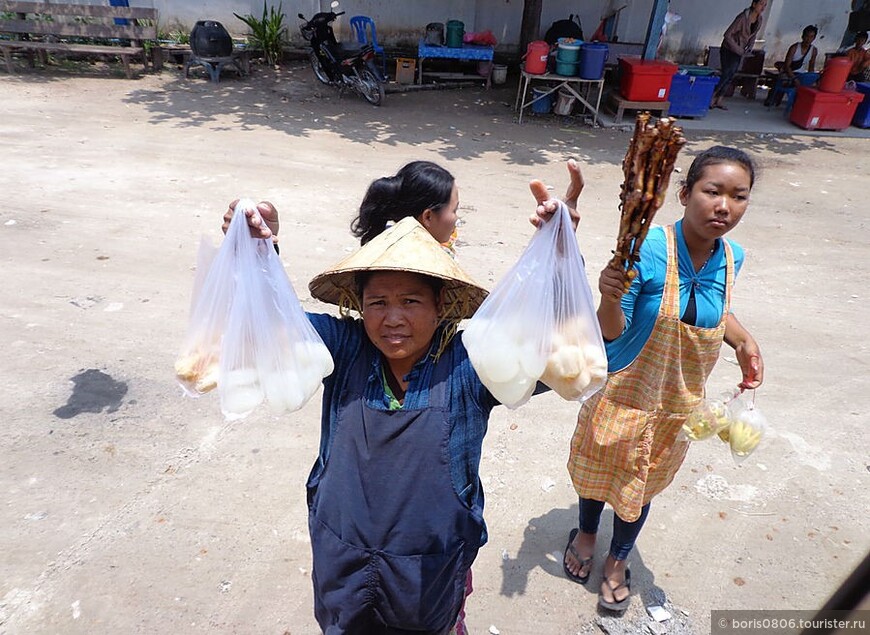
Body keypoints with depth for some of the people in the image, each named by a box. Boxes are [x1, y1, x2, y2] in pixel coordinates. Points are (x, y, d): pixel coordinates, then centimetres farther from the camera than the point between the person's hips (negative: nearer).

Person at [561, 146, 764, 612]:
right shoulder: (647, 248, -26)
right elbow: (612, 331, -23)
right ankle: (586, 534, 54)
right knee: (600, 470, 20)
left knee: (643, 485, 21)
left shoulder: (731, 257, -8)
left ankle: (618, 560, 50)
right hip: (625, 393, -4)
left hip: (678, 403, 4)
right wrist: (609, 297, -43)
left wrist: (743, 340, -3)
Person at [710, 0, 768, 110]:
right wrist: (738, 49, -19)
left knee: (731, 76, 4)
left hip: (740, 51, 6)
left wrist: (749, 49, 1)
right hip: (728, 49, -6)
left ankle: (720, 100, 8)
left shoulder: (759, 19, -1)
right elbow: (728, 35, -21)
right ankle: (712, 97, 1)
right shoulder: (743, 17, -23)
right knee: (726, 74, -10)